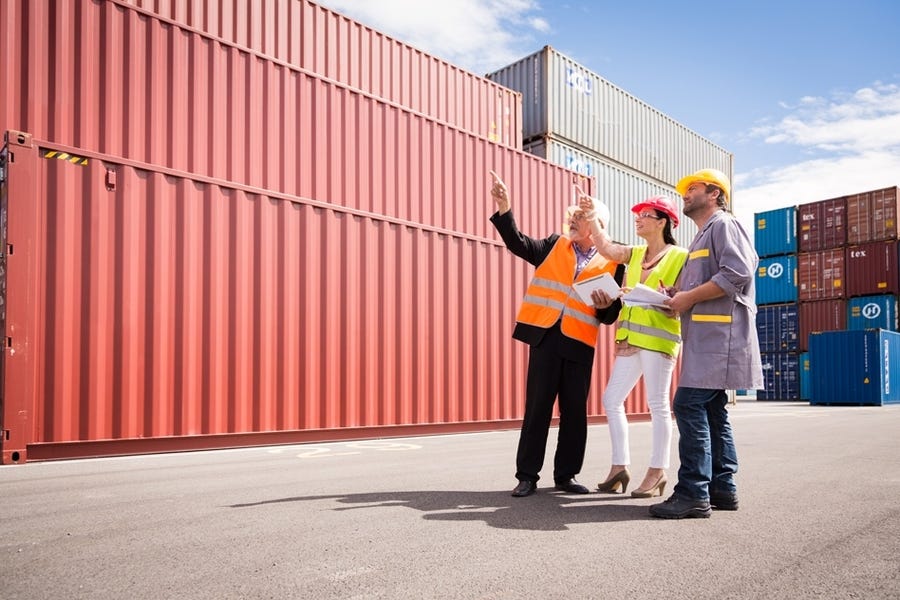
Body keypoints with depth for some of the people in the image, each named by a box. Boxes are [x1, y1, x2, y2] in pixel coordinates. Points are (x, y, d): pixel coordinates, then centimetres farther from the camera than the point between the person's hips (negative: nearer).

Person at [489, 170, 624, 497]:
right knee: (537, 407, 2)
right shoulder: (554, 245, 13)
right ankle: (527, 476, 9)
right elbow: (519, 244, 0)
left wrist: (606, 306, -14)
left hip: (580, 344, 0)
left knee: (575, 411, 6)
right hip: (545, 335, 0)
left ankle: (566, 475, 19)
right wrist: (504, 209, -11)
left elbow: (611, 315, 9)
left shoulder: (612, 264, 7)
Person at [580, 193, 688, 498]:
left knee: (658, 404, -1)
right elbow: (605, 247, 7)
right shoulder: (635, 254, 18)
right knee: (611, 400, 5)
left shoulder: (680, 256, -1)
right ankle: (620, 467, 13)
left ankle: (657, 472, 9)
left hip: (659, 338, -7)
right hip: (630, 339, 7)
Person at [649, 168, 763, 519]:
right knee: (711, 410, 10)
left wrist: (689, 297, -15)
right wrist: (677, 297, 8)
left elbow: (737, 273, -19)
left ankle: (694, 493, -13)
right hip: (705, 335, 10)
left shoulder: (723, 225, -4)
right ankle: (722, 488, 15)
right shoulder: (703, 236, 26)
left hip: (719, 333, -10)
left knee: (689, 405, -15)